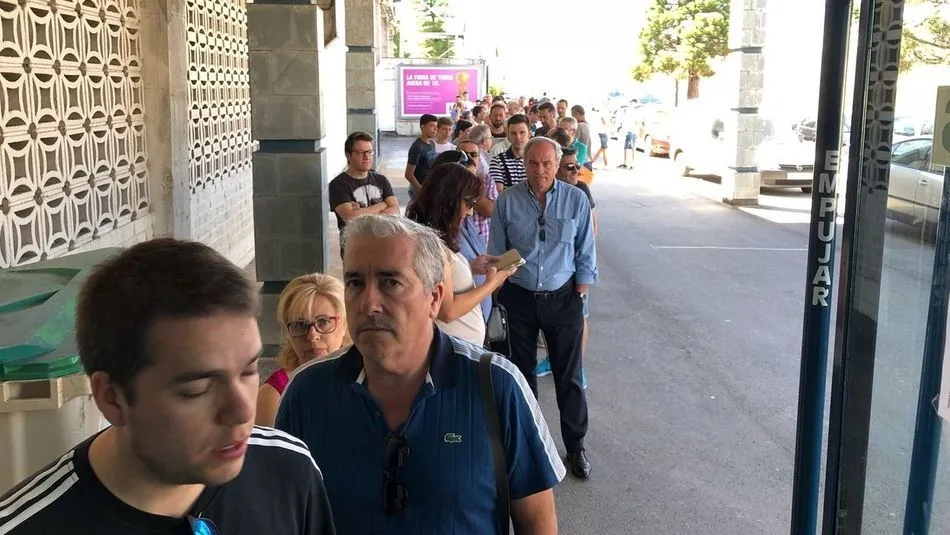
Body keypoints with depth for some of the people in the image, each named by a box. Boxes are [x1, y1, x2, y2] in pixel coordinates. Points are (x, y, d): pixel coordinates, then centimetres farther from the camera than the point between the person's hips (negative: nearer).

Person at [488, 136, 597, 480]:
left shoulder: (576, 200, -7)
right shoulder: (507, 201, -5)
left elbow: (586, 253, 1)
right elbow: (496, 253, 3)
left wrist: (580, 293, -2)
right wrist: (501, 291, 3)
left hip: (563, 297, -1)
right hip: (520, 298, 1)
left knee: (569, 376, 6)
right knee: (522, 372, 15)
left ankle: (575, 445, 21)